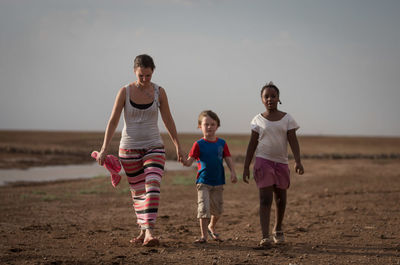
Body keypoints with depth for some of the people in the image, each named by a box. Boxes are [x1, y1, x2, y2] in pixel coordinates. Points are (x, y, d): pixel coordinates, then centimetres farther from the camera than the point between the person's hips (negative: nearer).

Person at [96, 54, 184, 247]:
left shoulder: (159, 92, -1)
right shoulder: (125, 92, -5)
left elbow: (168, 120, 7)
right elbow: (113, 121, -2)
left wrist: (177, 146, 9)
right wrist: (104, 149, -6)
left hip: (154, 147, 0)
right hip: (129, 148, 0)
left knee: (152, 187, -18)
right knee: (138, 192, 8)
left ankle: (149, 231, -24)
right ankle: (143, 231, 21)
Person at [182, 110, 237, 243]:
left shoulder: (222, 143, 4)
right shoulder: (199, 144, -4)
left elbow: (228, 159, 3)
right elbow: (190, 161, -10)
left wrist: (233, 173, -12)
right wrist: (184, 161, -33)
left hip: (218, 182, 3)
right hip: (203, 182, -3)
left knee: (217, 210, 12)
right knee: (203, 207, -12)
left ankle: (211, 227, 40)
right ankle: (203, 235, -6)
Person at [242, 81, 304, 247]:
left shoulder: (287, 119, 2)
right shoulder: (258, 120, 2)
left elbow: (293, 142, -3)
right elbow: (252, 145, 5)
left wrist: (298, 162, -16)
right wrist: (246, 167, 2)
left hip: (281, 162, 2)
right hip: (263, 160, -2)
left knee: (280, 199, 12)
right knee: (265, 199, -12)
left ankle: (278, 230, 35)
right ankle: (265, 236, -17)